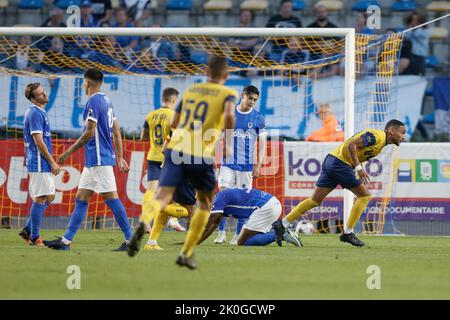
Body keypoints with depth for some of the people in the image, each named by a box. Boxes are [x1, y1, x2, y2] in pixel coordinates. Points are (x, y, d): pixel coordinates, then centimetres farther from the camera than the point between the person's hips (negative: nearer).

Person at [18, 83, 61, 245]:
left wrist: (51, 162, 22)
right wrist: (52, 162, -15)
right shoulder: (35, 113, -15)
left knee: (49, 197, 14)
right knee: (41, 198, -6)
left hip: (43, 164, 10)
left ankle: (28, 230, 17)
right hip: (39, 163, -10)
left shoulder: (40, 112, 17)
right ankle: (34, 237, -2)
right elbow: (38, 141, -19)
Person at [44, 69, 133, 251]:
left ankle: (130, 240, -8)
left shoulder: (94, 102, -13)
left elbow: (89, 133, -17)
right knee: (81, 199, 9)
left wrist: (69, 152, -10)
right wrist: (120, 158, 20)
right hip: (94, 160, 10)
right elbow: (117, 132, 17)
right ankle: (66, 241, 10)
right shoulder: (107, 101, 16)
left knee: (111, 198, -9)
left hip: (99, 159, -10)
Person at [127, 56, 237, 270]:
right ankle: (186, 254, 17)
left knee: (162, 196, -12)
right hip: (201, 156, -3)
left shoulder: (191, 91, 20)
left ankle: (143, 223, -47)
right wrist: (228, 142, -4)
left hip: (176, 148, 3)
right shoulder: (228, 94, 6)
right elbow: (229, 114, -16)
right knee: (205, 203, 21)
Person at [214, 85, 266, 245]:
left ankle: (238, 235, 9)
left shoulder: (258, 118, 1)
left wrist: (259, 165, -6)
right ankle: (221, 233, -2)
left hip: (247, 165, -1)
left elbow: (262, 142, 2)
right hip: (228, 163, 1)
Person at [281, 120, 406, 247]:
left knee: (315, 200, 11)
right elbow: (351, 145, -23)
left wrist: (361, 173, 10)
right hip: (339, 163, -10)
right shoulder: (376, 136, -13)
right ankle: (347, 233, -1)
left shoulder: (381, 141, 18)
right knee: (365, 195, -4)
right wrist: (359, 168, -25)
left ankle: (282, 224, 12)